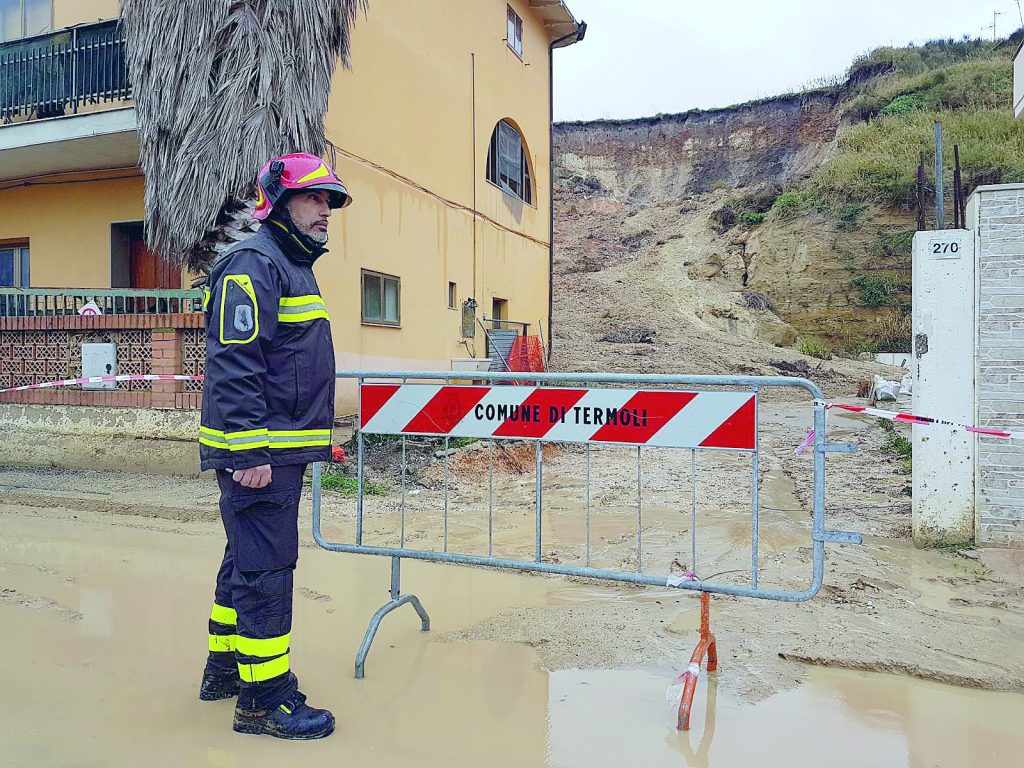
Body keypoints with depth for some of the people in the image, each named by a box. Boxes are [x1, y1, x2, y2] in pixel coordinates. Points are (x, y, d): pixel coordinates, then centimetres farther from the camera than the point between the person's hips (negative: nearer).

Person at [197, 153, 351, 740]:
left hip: (283, 451, 11)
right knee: (266, 570, -5)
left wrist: (313, 439, 25)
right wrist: (249, 453, -25)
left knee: (247, 561, 19)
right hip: (257, 454, -11)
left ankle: (224, 669, 34)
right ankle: (264, 698, 6)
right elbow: (234, 365, -21)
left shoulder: (296, 267, 20)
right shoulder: (254, 265, -13)